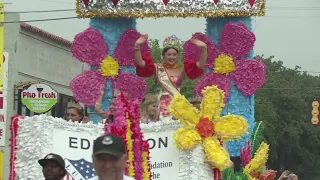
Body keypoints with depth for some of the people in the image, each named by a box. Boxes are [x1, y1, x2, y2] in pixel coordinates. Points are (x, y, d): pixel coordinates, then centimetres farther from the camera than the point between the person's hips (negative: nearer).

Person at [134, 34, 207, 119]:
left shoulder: (182, 69, 7)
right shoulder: (158, 68, 7)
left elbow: (201, 65, -3)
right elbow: (140, 63, -4)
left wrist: (203, 49, -17)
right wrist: (137, 46, -17)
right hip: (163, 105, -1)